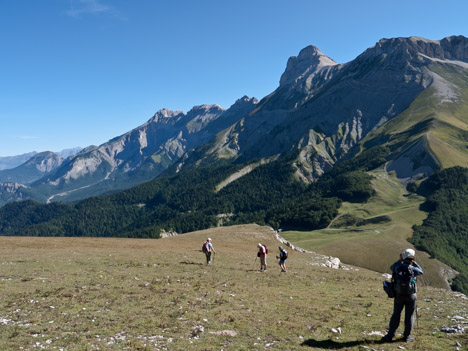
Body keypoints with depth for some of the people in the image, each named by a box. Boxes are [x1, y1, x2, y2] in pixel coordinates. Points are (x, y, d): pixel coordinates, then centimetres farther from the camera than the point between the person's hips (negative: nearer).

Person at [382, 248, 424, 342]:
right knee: (409, 316, 11)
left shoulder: (398, 267, -8)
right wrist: (414, 263, 9)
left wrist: (400, 260, 15)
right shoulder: (413, 269, -13)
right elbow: (421, 271, 9)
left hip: (399, 295, 2)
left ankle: (390, 335, 10)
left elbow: (392, 267, 16)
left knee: (396, 315, 10)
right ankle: (407, 336, 18)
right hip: (410, 296, -2)